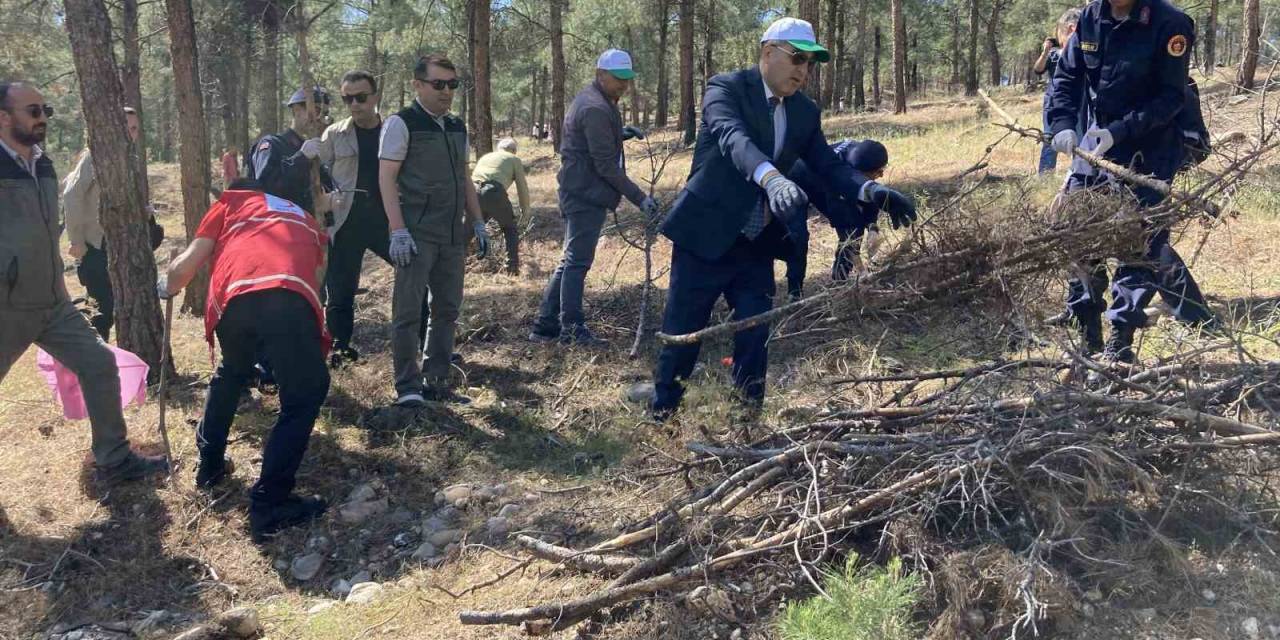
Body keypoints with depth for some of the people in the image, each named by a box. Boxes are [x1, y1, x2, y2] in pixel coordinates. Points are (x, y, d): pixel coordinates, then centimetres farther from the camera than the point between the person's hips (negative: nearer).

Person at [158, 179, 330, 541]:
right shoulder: (305, 220, 39)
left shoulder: (230, 202, 33)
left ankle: (209, 466, 43)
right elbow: (317, 276, 33)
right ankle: (269, 504, 4)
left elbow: (186, 266, 25)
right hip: (290, 297, -1)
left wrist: (166, 287, 47)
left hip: (235, 298, 2)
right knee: (304, 394, 11)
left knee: (231, 375, 30)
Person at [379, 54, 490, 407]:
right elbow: (386, 178, -10)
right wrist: (398, 231, -17)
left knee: (447, 310, 10)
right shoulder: (402, 123, -5)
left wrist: (477, 222, 15)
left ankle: (436, 381, 20)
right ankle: (407, 386, 4)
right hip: (417, 235, -7)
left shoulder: (457, 127, 16)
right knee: (409, 311, -3)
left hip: (452, 235, 7)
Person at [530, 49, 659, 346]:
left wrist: (620, 132, 15)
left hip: (578, 193, 11)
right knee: (577, 262, -4)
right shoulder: (596, 109, -17)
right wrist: (639, 198, -18)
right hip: (588, 195, -11)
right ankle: (572, 329, 3)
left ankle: (545, 326, 18)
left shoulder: (588, 100, 15)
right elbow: (606, 166, -20)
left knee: (571, 261, 14)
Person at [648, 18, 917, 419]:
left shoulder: (806, 112, 7)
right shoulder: (726, 88, -12)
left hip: (756, 246, 5)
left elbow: (828, 166, 3)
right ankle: (661, 416, 21)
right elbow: (733, 138, -31)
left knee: (755, 338, 7)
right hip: (705, 236, -5)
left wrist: (875, 193, -17)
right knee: (681, 336, 4)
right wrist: (772, 177, -51)